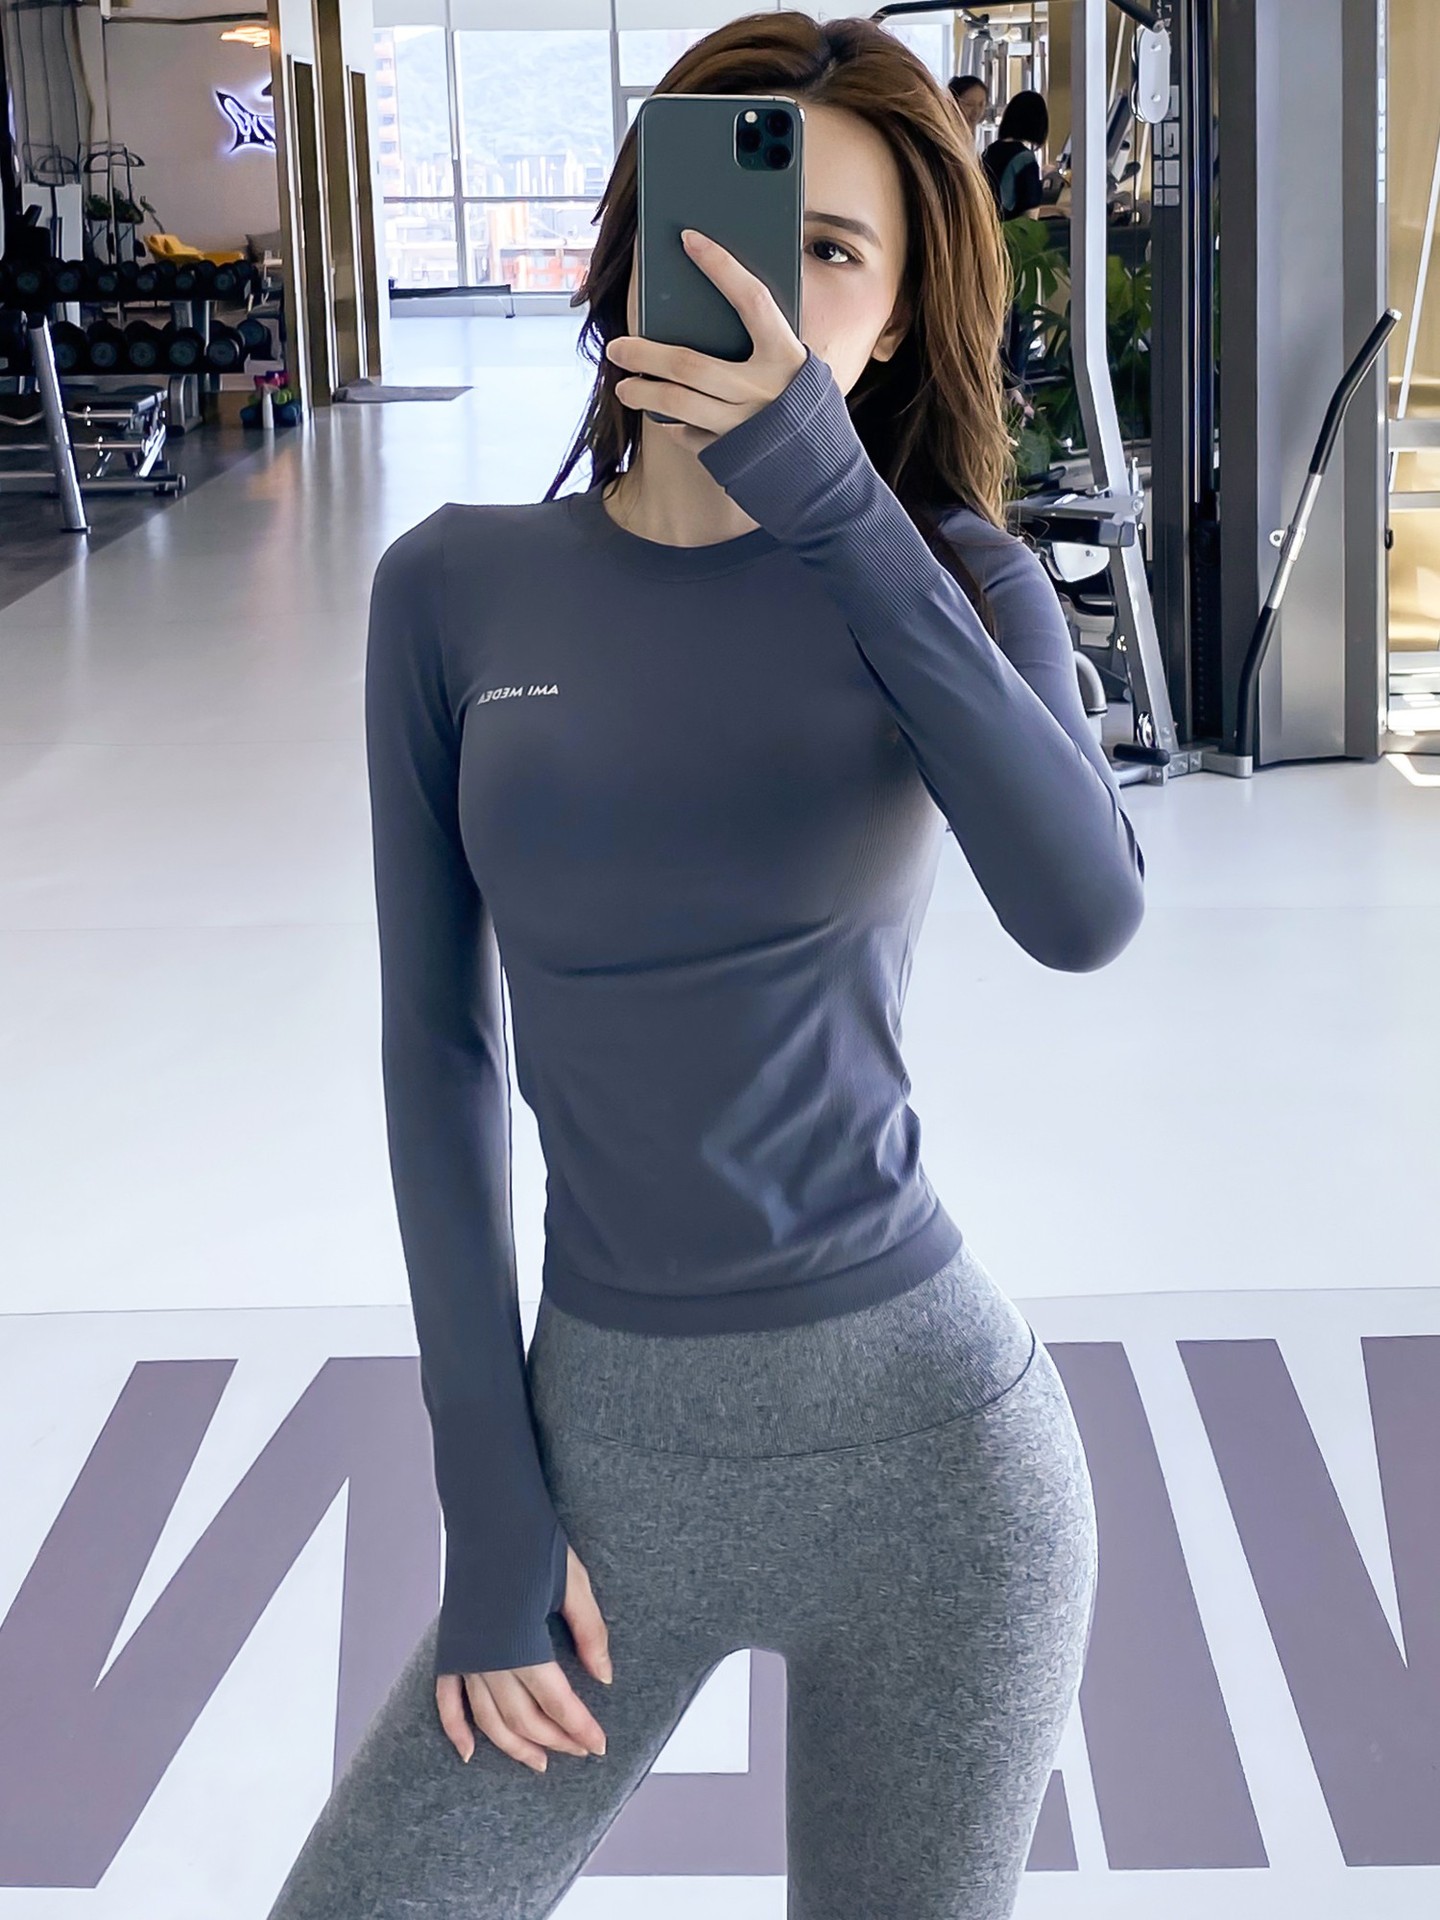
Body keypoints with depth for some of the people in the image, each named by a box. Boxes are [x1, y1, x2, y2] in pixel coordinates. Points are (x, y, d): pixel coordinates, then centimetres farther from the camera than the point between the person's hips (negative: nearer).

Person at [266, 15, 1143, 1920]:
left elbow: (1087, 911, -23)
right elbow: (437, 1052, 1)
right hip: (609, 1431, 1)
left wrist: (833, 506, -26)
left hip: (926, 1431, -1)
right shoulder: (460, 591, 0)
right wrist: (494, 1512, -1)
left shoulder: (948, 582, -3)